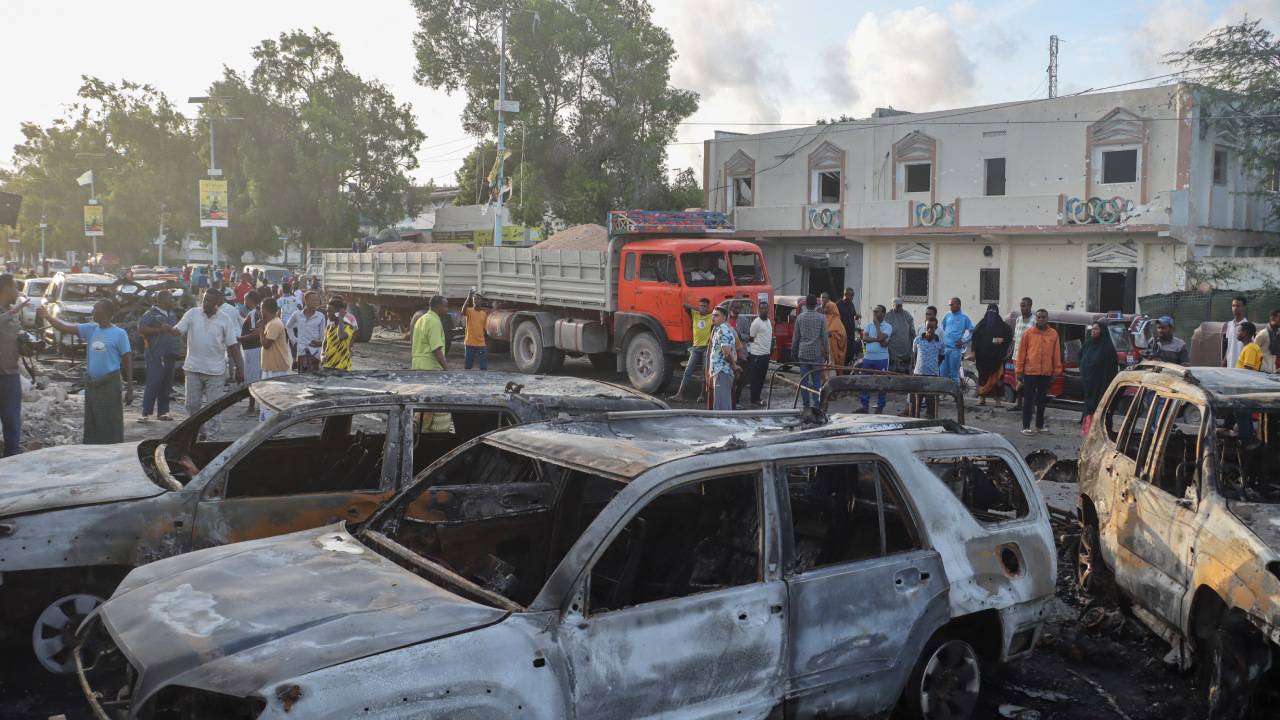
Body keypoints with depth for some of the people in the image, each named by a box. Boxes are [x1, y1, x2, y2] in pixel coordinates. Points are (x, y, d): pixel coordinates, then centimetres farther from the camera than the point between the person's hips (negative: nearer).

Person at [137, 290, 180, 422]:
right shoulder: (151, 314, -5)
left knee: (166, 384, 9)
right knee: (153, 383, -10)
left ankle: (162, 411, 16)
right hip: (156, 355, -7)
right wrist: (159, 329, -18)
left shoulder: (172, 313, 16)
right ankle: (145, 413, -5)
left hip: (170, 354, 7)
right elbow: (141, 329, -15)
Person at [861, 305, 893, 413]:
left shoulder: (887, 326, -1)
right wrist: (877, 340, -13)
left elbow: (881, 337, -18)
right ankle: (865, 406, 16)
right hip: (868, 357, 4)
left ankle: (880, 408, 12)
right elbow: (864, 338, -4)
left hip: (881, 359, -4)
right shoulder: (868, 325, 11)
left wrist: (877, 324, -8)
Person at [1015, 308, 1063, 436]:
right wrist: (1019, 371, -1)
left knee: (1042, 400, 12)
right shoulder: (1028, 333, -1)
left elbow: (1056, 354, 8)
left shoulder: (1053, 334, 4)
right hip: (1030, 372, -2)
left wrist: (1056, 371, 7)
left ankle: (1039, 425, 22)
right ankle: (1026, 426, 3)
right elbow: (1021, 352, 1)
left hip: (1046, 373, 2)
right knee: (1029, 400, 0)